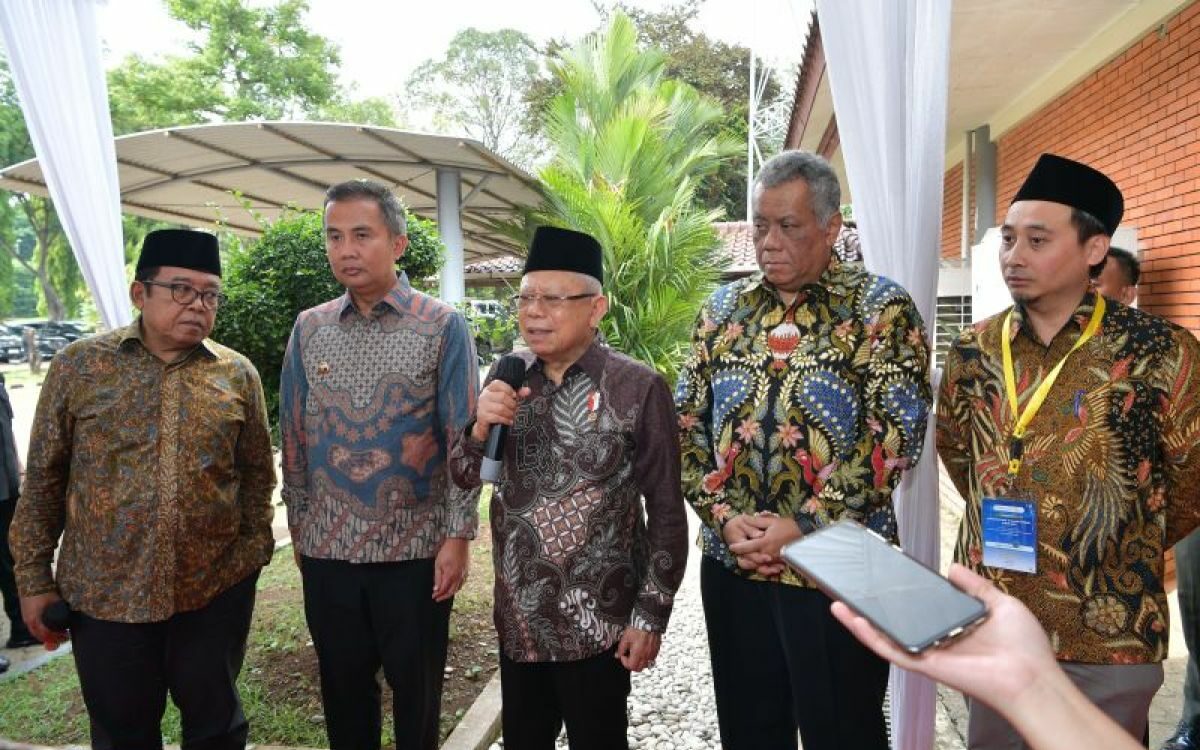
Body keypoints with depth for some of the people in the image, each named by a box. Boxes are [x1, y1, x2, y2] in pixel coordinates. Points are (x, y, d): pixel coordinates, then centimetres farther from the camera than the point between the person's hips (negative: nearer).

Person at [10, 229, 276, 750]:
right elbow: (43, 479, 2)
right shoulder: (78, 366, -2)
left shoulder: (238, 374, 0)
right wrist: (34, 577, 2)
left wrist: (253, 550, 2)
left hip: (217, 588, 0)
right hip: (104, 591, 0)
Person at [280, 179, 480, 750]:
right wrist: (298, 528, 11)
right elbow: (294, 437, 10)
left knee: (416, 693, 12)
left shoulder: (442, 327, -6)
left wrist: (457, 537, -9)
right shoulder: (309, 328, 5)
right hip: (327, 548, 3)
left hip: (416, 548, -3)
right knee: (342, 689, 17)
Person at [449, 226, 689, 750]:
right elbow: (464, 478, 5)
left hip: (598, 624, -4)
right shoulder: (507, 377, 1)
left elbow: (665, 510, -9)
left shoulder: (638, 389, -13)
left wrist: (651, 616, -8)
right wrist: (480, 427, -15)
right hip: (518, 617, 5)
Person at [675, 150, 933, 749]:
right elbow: (687, 422, 6)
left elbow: (896, 433, -12)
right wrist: (723, 514, -7)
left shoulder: (881, 308, -4)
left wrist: (805, 526, -16)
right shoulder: (722, 309, 8)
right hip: (730, 562, 4)